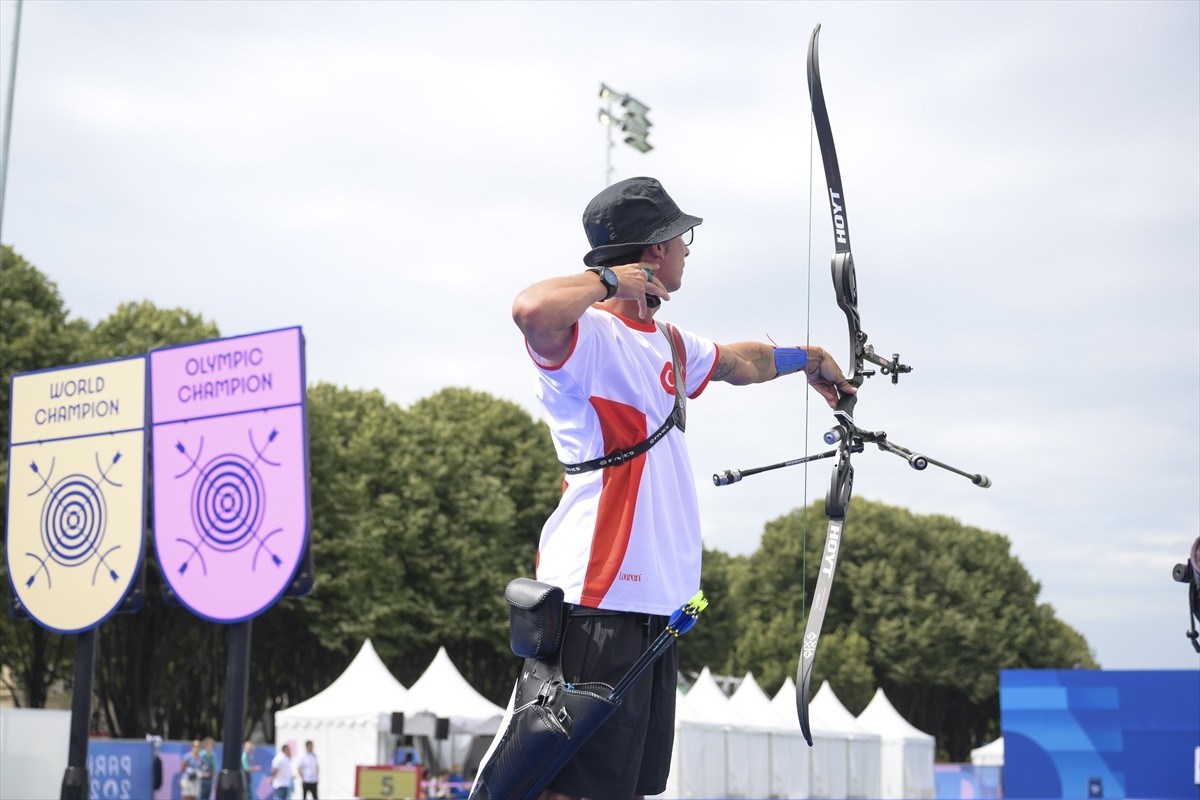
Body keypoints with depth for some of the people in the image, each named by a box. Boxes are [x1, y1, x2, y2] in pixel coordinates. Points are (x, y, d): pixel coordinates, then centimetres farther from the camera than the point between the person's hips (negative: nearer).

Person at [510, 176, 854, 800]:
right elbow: (531, 310, -35)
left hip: (654, 603, 10)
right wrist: (610, 279, -18)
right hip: (598, 603, -10)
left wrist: (806, 359, 56)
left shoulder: (666, 344, 19)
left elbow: (737, 361, 40)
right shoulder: (589, 334, -12)